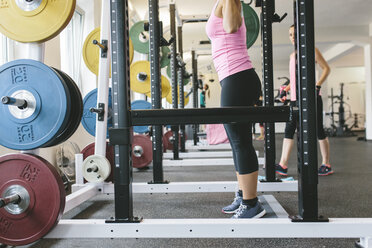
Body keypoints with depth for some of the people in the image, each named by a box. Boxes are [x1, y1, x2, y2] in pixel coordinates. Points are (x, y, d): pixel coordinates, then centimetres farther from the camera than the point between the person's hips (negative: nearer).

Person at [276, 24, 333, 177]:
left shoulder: (311, 50, -1)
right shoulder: (292, 56, 18)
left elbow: (326, 69, -4)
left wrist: (317, 85, -17)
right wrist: (286, 89, 11)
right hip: (296, 98, 7)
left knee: (318, 130, -1)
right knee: (289, 129, 0)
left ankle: (326, 165, 11)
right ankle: (283, 165, 0)